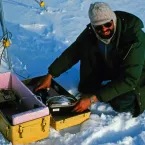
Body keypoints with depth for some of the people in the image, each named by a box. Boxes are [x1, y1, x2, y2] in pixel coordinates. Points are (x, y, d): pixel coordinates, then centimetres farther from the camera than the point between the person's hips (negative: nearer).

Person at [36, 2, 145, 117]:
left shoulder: (134, 38, -37)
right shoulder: (91, 32, -22)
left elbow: (128, 79, -40)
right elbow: (71, 53, -9)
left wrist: (93, 98, -43)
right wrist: (50, 76, -12)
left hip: (135, 73, -4)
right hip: (109, 66, 4)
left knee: (120, 104, -31)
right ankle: (89, 87, 3)